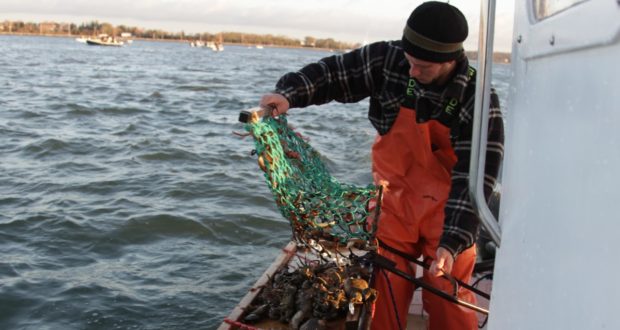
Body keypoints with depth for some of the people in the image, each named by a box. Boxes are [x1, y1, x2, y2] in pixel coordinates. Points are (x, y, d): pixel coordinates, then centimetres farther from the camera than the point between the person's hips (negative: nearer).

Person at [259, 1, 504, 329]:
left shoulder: (478, 100, -21)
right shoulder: (389, 59, -13)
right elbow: (334, 72, -3)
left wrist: (453, 240, -30)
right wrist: (289, 93, -21)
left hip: (447, 208, -2)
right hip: (394, 198, 3)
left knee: (448, 296, 5)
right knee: (386, 287, 10)